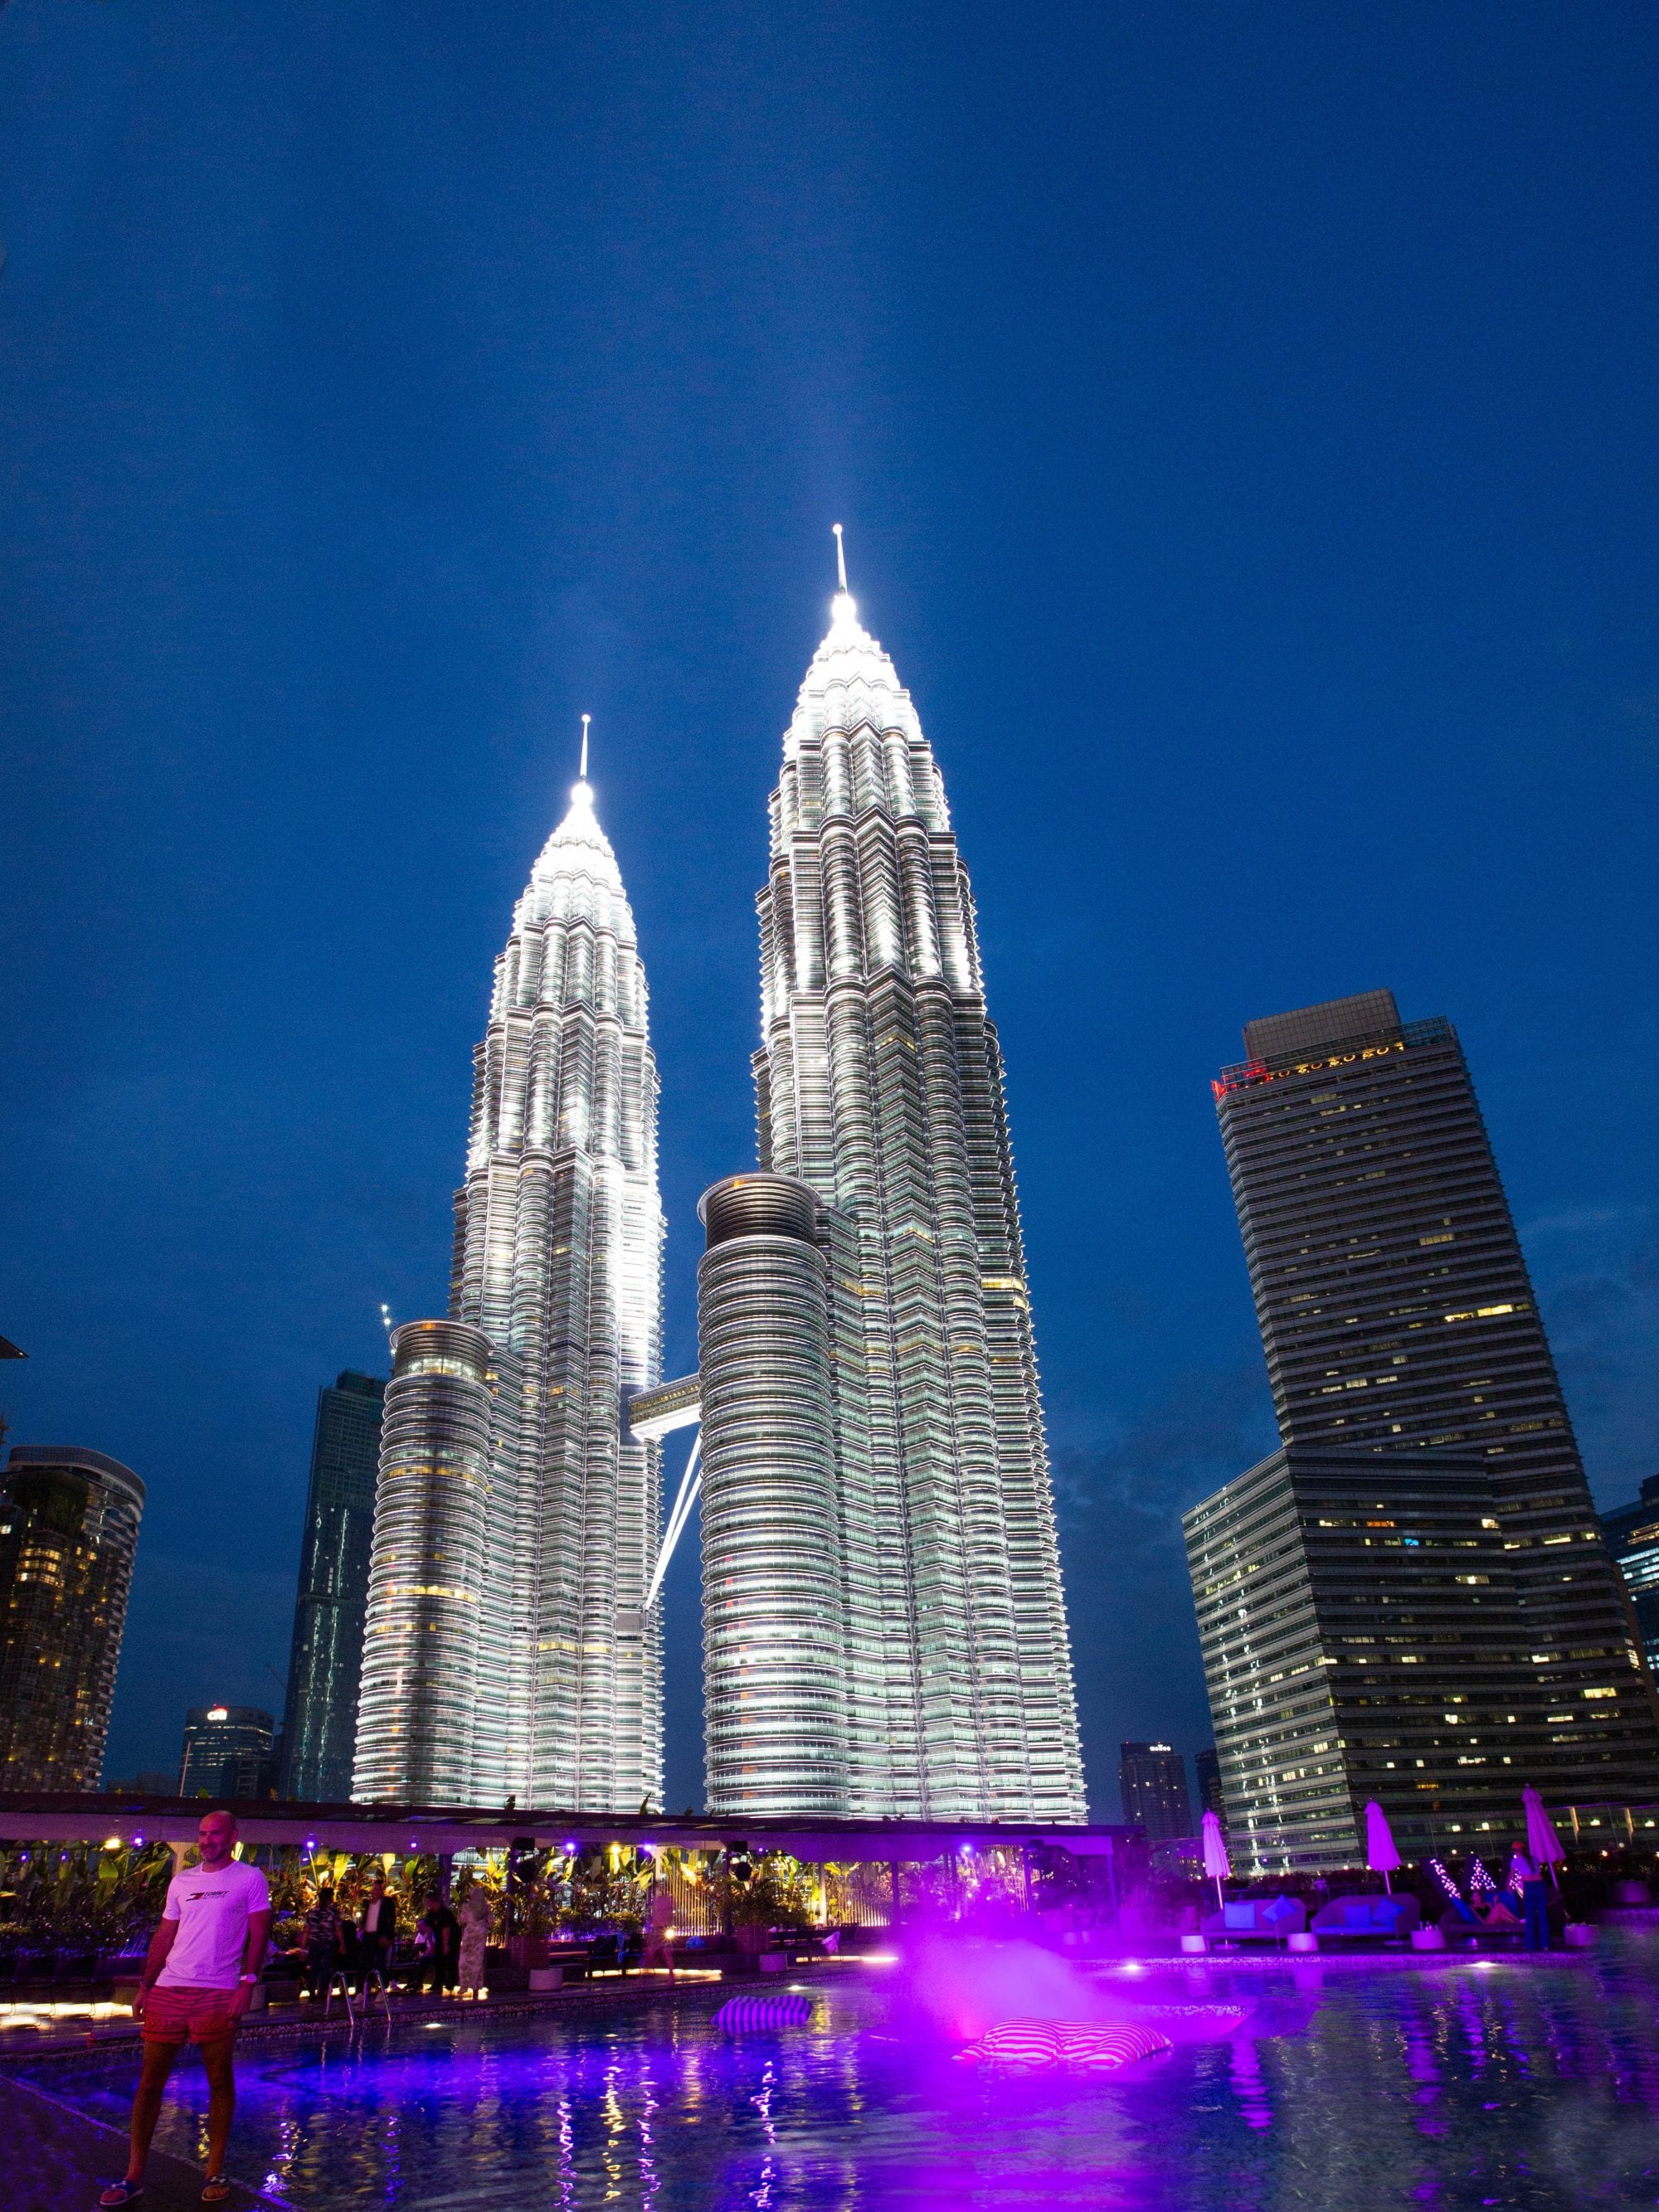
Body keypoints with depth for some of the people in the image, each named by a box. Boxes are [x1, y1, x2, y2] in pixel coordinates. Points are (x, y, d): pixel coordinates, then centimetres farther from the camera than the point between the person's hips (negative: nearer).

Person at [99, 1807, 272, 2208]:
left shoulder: (250, 1878, -1)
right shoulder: (182, 1881, 12)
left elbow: (259, 1935, -4)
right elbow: (164, 1936, 15)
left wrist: (247, 1984, -13)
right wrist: (145, 1985, 7)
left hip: (219, 1994, -4)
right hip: (168, 1990, 4)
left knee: (220, 2081, 4)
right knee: (150, 2081, 6)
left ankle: (215, 2173, 16)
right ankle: (134, 2176, 18)